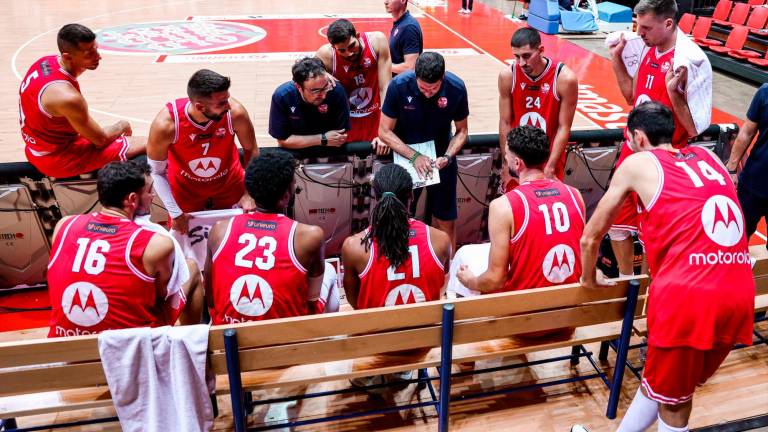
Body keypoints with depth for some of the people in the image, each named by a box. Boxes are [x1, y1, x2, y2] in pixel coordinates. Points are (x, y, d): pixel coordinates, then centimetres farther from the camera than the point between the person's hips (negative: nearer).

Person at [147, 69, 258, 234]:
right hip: (185, 188, -1)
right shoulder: (165, 124, -34)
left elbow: (251, 150, -10)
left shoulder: (235, 113, -31)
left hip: (230, 183, 1)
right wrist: (175, 213, -16)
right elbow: (156, 172, -17)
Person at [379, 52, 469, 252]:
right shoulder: (399, 85, -23)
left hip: (440, 158, 1)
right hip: (405, 155, -1)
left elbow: (462, 130, -4)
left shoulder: (456, 88, -19)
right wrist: (414, 156, -25)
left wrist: (448, 157, -21)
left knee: (445, 221, 8)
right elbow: (385, 131, -15)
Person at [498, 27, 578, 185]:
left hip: (550, 157, -2)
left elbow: (564, 127, -14)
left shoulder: (565, 79, -19)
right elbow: (505, 123, -6)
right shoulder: (507, 76, -12)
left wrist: (550, 167, -15)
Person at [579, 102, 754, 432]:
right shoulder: (708, 156, 20)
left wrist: (589, 280, 30)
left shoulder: (637, 163, 6)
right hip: (739, 294, 5)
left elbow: (590, 237, 11)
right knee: (664, 382, 22)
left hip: (688, 296, -5)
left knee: (671, 398, 14)